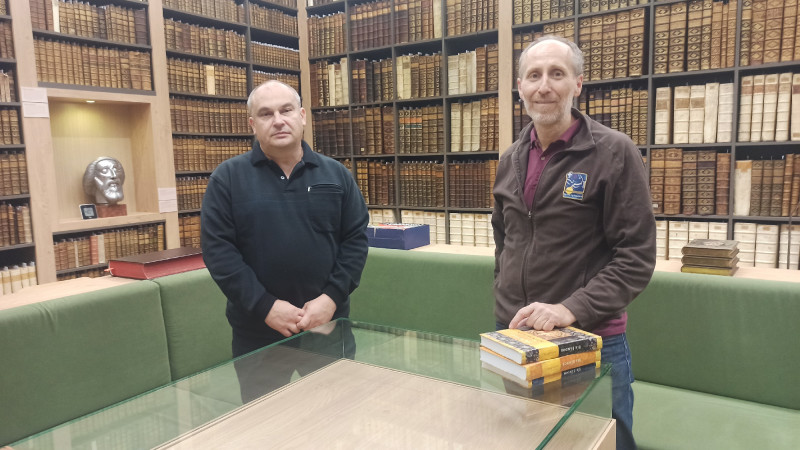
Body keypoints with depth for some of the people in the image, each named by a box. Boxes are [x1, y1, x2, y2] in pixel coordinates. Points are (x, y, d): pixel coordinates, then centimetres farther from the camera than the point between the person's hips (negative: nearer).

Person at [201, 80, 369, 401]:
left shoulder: (336, 174, 5)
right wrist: (264, 306, -15)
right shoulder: (227, 178, -1)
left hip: (329, 324, 2)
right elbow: (217, 248, -7)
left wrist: (333, 297, -10)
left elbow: (356, 239, 2)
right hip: (258, 333, -1)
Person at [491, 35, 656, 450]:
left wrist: (572, 310, -24)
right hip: (513, 338, 5)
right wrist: (505, 312, 10)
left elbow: (636, 257, -14)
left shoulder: (614, 153, -12)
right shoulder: (511, 160, 5)